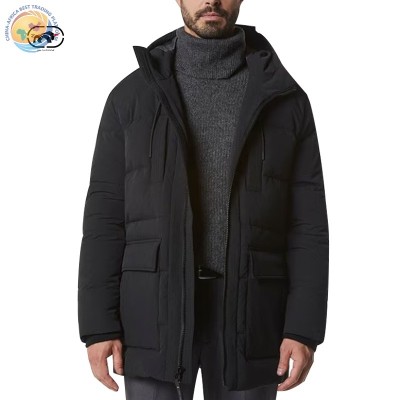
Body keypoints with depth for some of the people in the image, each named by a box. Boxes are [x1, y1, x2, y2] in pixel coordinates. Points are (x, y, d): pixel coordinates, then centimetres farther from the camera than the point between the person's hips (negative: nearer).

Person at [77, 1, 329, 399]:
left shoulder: (285, 99, 4)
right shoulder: (131, 95, 4)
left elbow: (307, 223, 1)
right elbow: (105, 217, 2)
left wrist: (304, 328, -7)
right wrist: (98, 325, -5)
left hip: (246, 316, 1)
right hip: (156, 312, 0)